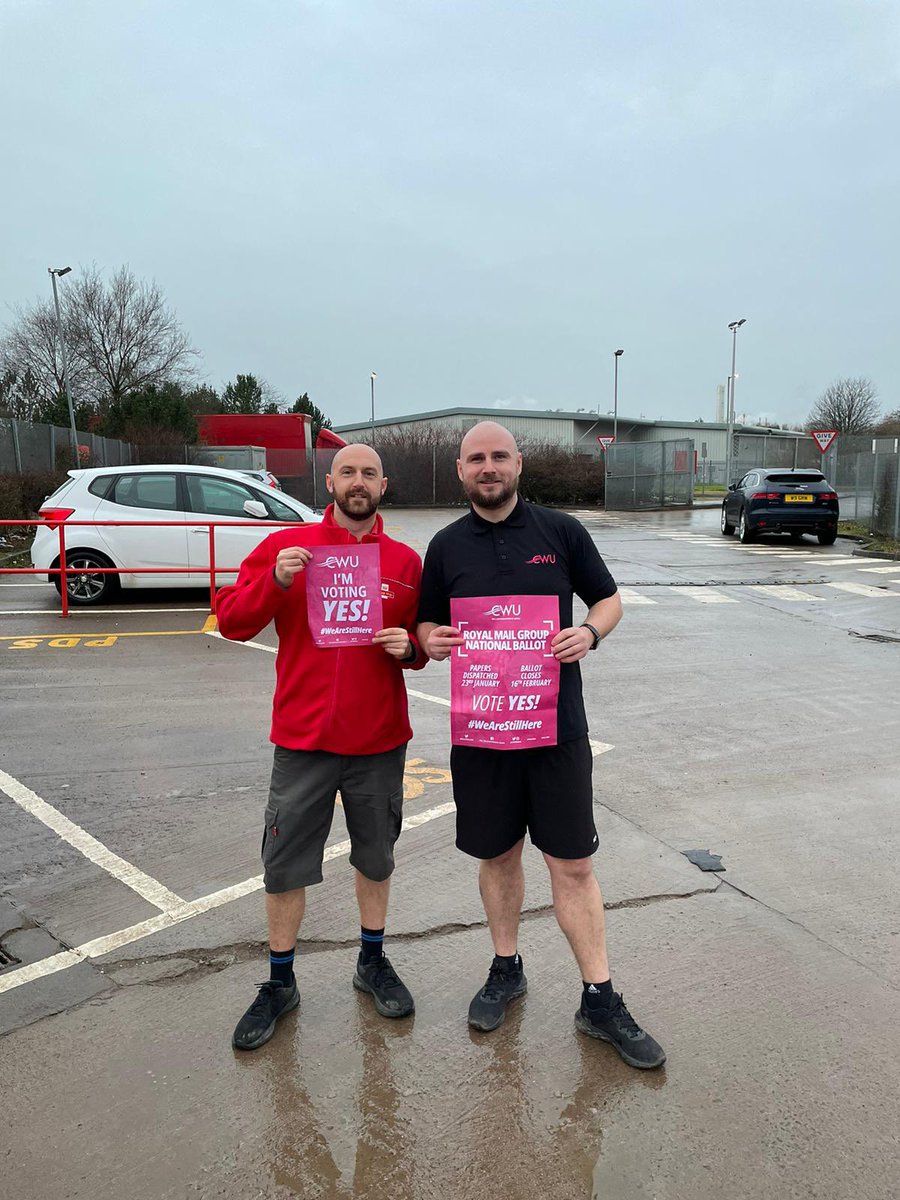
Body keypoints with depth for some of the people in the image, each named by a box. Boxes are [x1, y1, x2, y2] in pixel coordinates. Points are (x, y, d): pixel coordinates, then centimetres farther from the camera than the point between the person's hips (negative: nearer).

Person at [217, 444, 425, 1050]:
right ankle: (280, 982, 30)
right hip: (303, 738, -1)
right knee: (284, 864, 8)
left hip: (380, 740, 2)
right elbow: (231, 620, -4)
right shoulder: (285, 545, -2)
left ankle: (373, 961, 40)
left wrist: (409, 647, -11)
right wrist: (275, 581, -20)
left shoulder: (406, 561, 3)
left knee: (376, 858, 17)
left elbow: (426, 641, 11)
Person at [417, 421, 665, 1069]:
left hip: (558, 724, -1)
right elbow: (428, 624, 12)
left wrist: (589, 633, -14)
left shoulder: (562, 530, 1)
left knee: (573, 865, 4)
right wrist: (432, 640, -11)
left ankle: (600, 1000, 19)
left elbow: (610, 600, 8)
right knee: (498, 856, 16)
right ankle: (506, 969, 37)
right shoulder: (446, 546, 5)